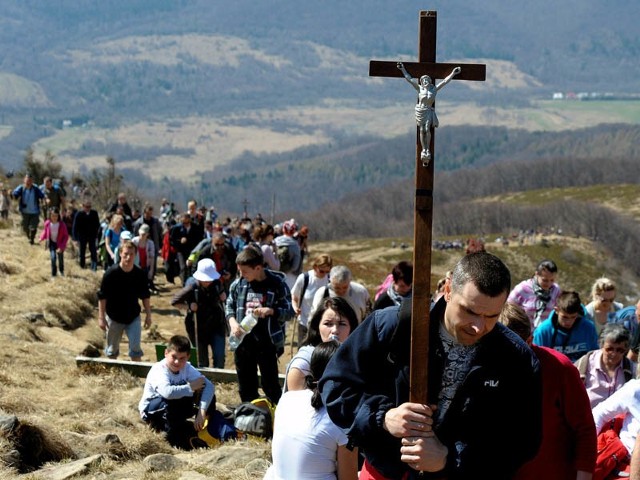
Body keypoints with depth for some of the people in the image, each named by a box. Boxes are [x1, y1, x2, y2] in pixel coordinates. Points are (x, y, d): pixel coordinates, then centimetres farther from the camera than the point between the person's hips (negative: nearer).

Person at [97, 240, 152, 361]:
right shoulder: (111, 273, -16)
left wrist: (148, 315, 5)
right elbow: (102, 296, -10)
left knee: (135, 347, -6)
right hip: (114, 318, -1)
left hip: (133, 317, 1)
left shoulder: (140, 274, -8)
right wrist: (101, 317, -12)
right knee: (112, 349, 13)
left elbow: (145, 296, 4)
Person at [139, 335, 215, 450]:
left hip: (177, 410, 5)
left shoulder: (187, 368, -11)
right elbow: (167, 392, -48)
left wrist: (202, 412, -36)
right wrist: (191, 387, -33)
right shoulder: (159, 370, -28)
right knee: (169, 401, -39)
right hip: (151, 410, -5)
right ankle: (175, 438, -19)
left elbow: (209, 386, -22)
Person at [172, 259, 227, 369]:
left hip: (217, 325, 3)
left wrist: (223, 296, -4)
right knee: (202, 361, 7)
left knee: (219, 357, -4)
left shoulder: (216, 283, -5)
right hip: (199, 328, -3)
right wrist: (189, 306, -20)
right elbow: (174, 302, -6)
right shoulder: (192, 287, -17)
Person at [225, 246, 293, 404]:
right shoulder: (238, 284, 1)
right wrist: (233, 322, -6)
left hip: (266, 342, -4)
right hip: (243, 341, 4)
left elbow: (289, 311, -4)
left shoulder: (277, 284, -10)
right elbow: (229, 306, 13)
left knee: (271, 385, 1)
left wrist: (270, 311, -22)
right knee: (246, 386, 13)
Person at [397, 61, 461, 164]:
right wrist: (403, 69, 5)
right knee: (422, 130, 1)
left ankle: (428, 150, -8)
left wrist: (453, 73, 4)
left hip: (429, 111, -1)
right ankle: (424, 150, 7)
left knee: (427, 130, -12)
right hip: (420, 110, 1)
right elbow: (409, 79, 4)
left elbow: (444, 81, 4)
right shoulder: (419, 88, 1)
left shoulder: (434, 89, 1)